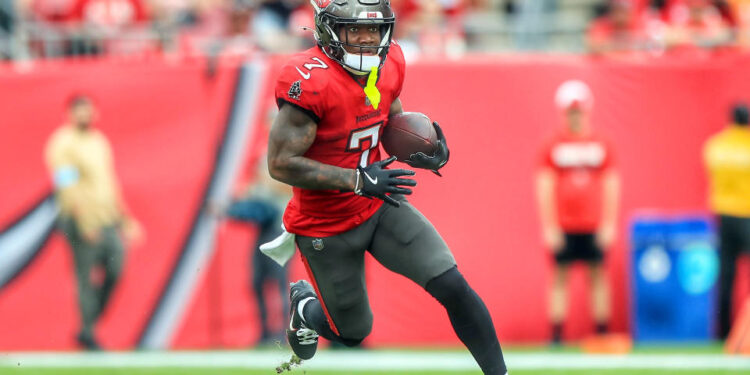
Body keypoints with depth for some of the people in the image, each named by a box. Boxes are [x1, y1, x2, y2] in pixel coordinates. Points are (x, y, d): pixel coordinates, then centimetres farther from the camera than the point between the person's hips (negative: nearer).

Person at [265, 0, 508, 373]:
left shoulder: (388, 63, -7)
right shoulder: (309, 81, -29)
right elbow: (280, 163, -28)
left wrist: (432, 155, -13)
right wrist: (359, 181, -30)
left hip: (379, 207, 5)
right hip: (326, 228, -5)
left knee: (453, 287, -8)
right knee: (354, 332, 13)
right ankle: (305, 303, 46)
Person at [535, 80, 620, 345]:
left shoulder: (601, 146, 6)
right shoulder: (552, 147, 2)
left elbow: (611, 186, 7)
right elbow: (544, 188, 0)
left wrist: (609, 224, 0)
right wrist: (549, 227, -6)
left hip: (594, 226, 1)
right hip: (562, 228, -1)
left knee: (598, 276, 3)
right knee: (559, 277, 0)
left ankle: (602, 333, 7)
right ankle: (556, 337, 1)